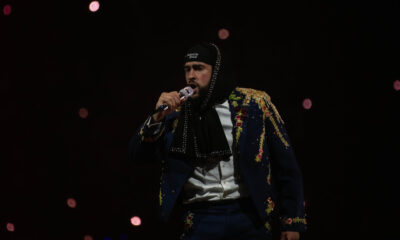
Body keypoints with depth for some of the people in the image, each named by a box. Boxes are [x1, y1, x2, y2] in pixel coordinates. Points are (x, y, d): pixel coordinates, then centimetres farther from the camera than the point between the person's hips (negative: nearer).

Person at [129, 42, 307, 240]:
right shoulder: (178, 112, 6)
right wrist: (158, 117, -12)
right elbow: (138, 155, 4)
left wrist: (292, 222, 0)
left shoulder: (253, 104, 0)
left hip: (251, 217, -1)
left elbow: (285, 165, 2)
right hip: (202, 220, 1)